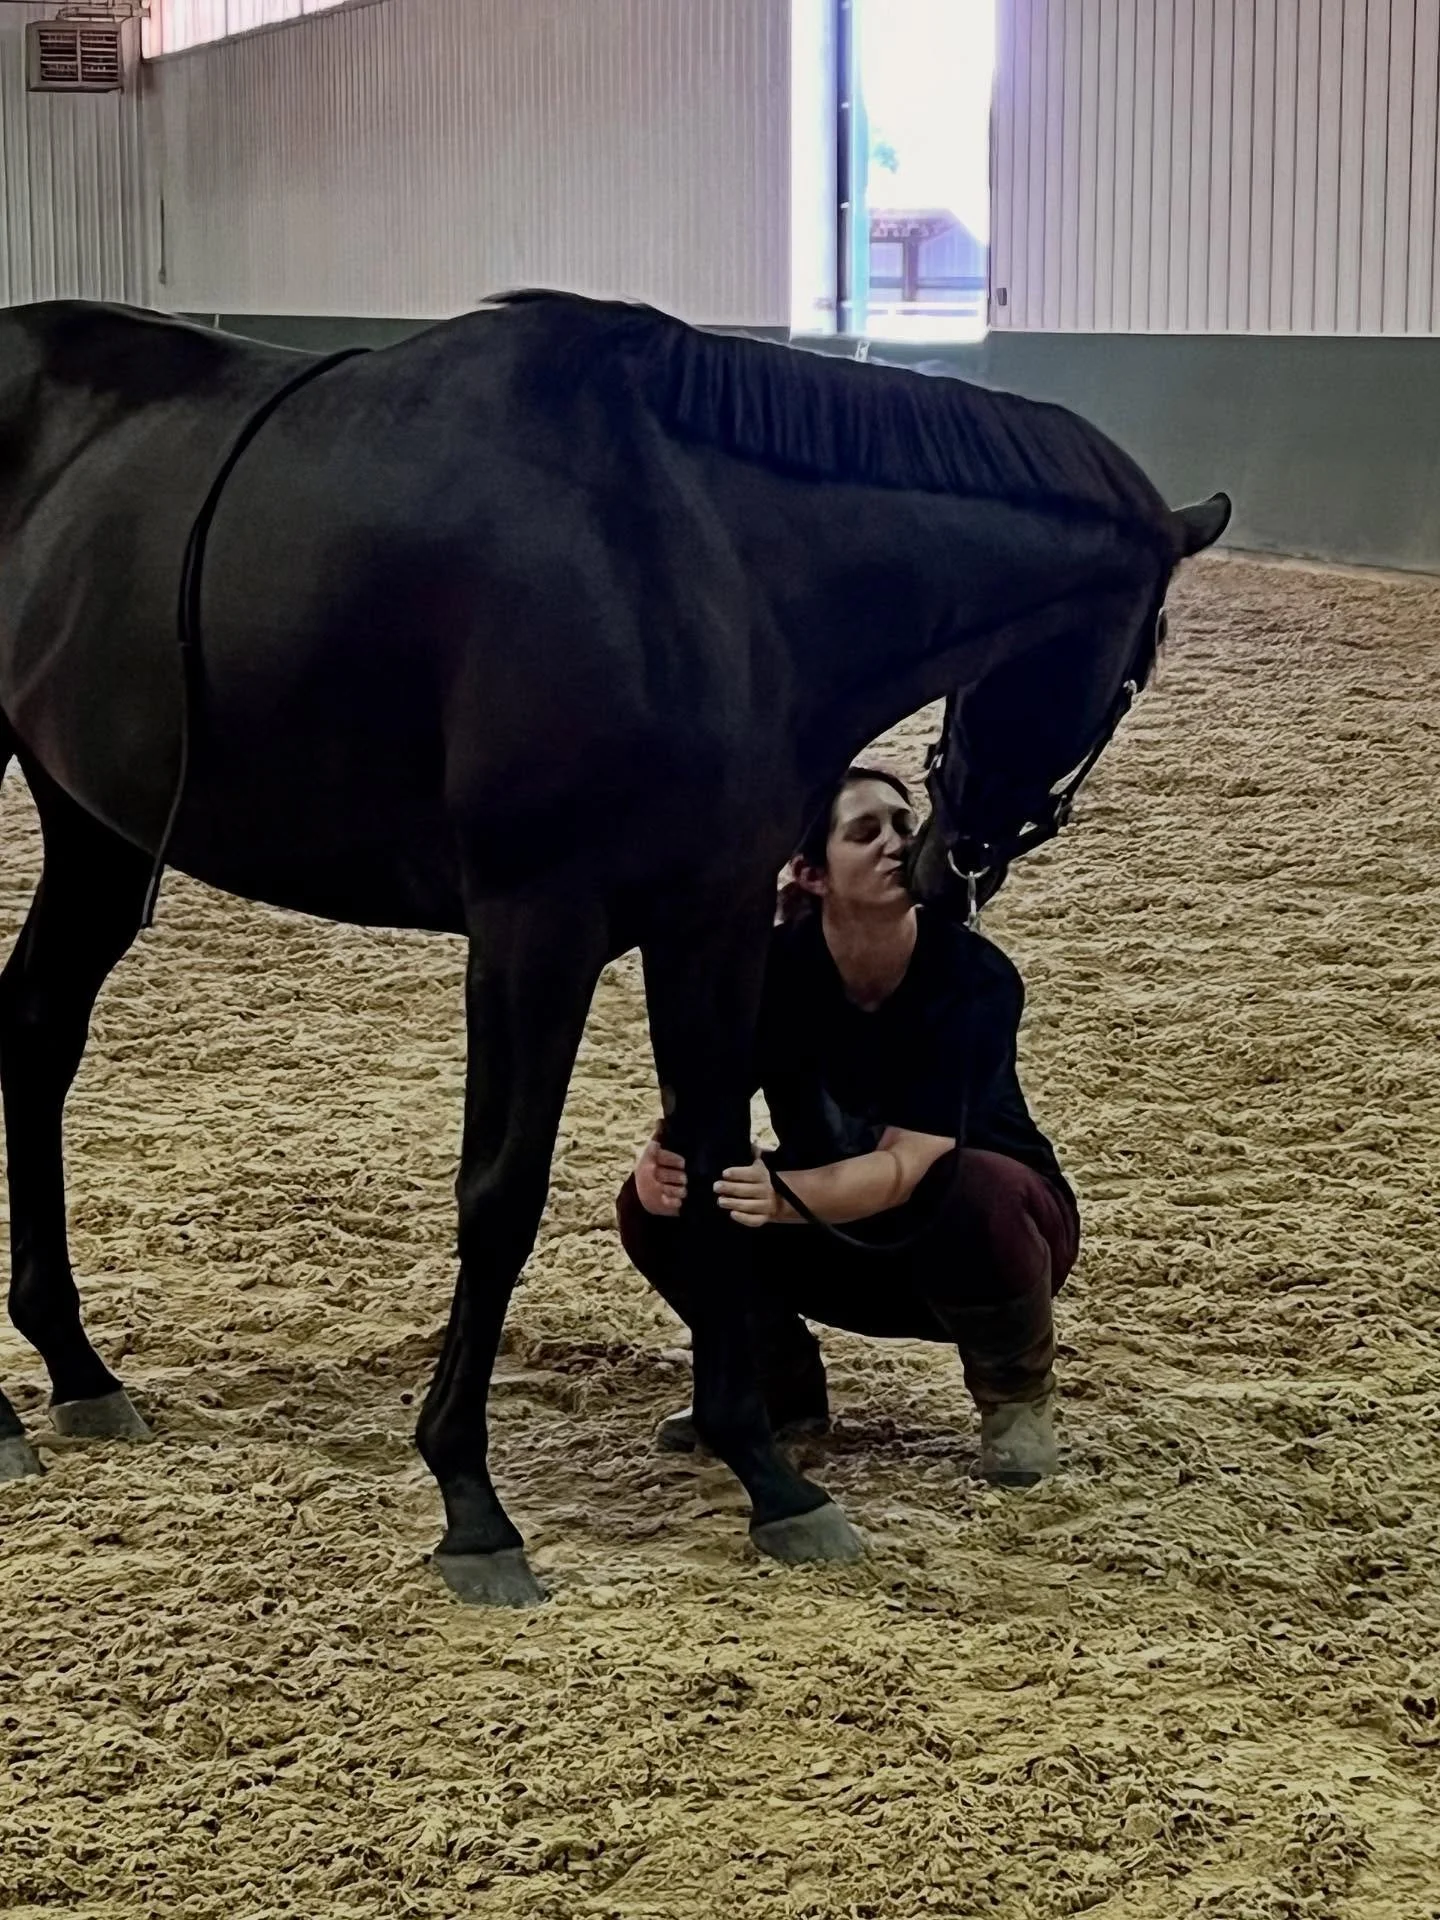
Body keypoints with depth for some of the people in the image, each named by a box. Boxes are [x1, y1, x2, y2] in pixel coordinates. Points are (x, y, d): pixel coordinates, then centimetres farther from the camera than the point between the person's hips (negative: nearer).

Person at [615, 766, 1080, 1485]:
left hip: (972, 1227, -3)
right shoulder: (775, 966, -18)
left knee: (974, 1195, -39)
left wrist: (781, 1198, -54)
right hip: (840, 1238, 3)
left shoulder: (973, 979, -27)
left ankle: (1016, 1392, -7)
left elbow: (907, 1165, -35)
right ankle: (783, 1384, 7)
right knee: (655, 1204, -20)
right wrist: (665, 1167, -47)